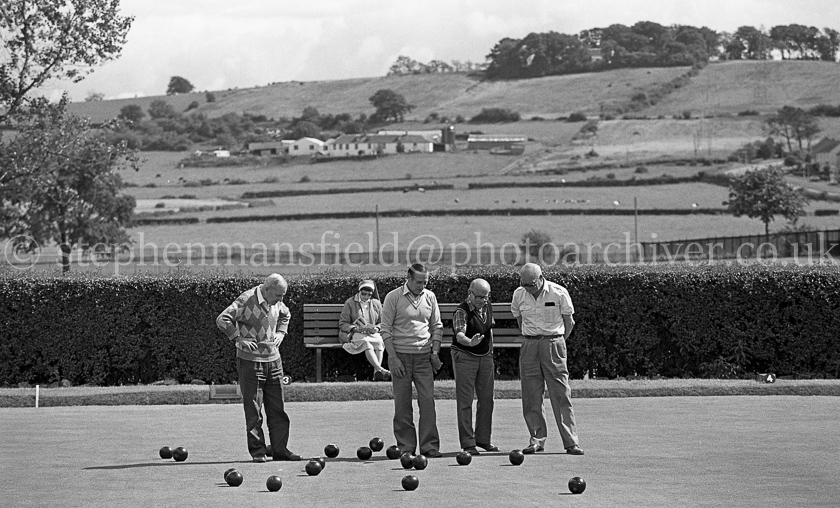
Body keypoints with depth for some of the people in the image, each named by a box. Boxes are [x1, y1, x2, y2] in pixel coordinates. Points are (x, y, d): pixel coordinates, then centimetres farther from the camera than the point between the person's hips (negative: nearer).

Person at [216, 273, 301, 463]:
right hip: (250, 360, -6)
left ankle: (280, 449, 12)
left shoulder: (277, 303, 5)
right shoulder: (246, 300, -15)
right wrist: (239, 338, -21)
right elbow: (222, 319, -18)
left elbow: (285, 315, 28)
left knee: (277, 408, 6)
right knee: (253, 409, -2)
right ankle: (257, 450, 5)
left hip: (273, 360, 6)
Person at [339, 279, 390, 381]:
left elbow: (381, 323, 17)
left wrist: (376, 329, -7)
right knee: (366, 342, -37)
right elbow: (342, 324, 1)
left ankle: (376, 372, -43)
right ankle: (380, 369, -48)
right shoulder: (350, 303, 3)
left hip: (372, 333, 3)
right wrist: (356, 328, -16)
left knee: (380, 341, -32)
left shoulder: (376, 304, 13)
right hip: (352, 334, -3)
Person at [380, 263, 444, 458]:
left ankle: (429, 446, 0)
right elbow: (385, 329, -5)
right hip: (400, 356, -3)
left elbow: (437, 326, 16)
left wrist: (435, 352, 5)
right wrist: (393, 358, -11)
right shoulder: (393, 298, -4)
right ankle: (405, 446, 7)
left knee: (428, 400, -4)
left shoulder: (430, 297, 9)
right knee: (402, 403, 0)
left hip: (424, 356, 3)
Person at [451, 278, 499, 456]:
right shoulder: (462, 311, -18)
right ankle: (468, 443, -3)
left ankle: (483, 439, 21)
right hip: (464, 357, -7)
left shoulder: (488, 307, 4)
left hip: (485, 357, 7)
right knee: (465, 401, -5)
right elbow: (459, 334, -34)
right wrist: (470, 342, -55)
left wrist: (491, 355, 18)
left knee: (486, 399, 10)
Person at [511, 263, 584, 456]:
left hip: (553, 343, -3)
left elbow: (569, 322, 3)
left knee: (561, 394, -5)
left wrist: (556, 343, 6)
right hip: (529, 346, 3)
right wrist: (530, 340, 14)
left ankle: (571, 442, -5)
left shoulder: (559, 293, -7)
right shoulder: (519, 295, 2)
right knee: (531, 395, 1)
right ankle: (537, 439, 10)